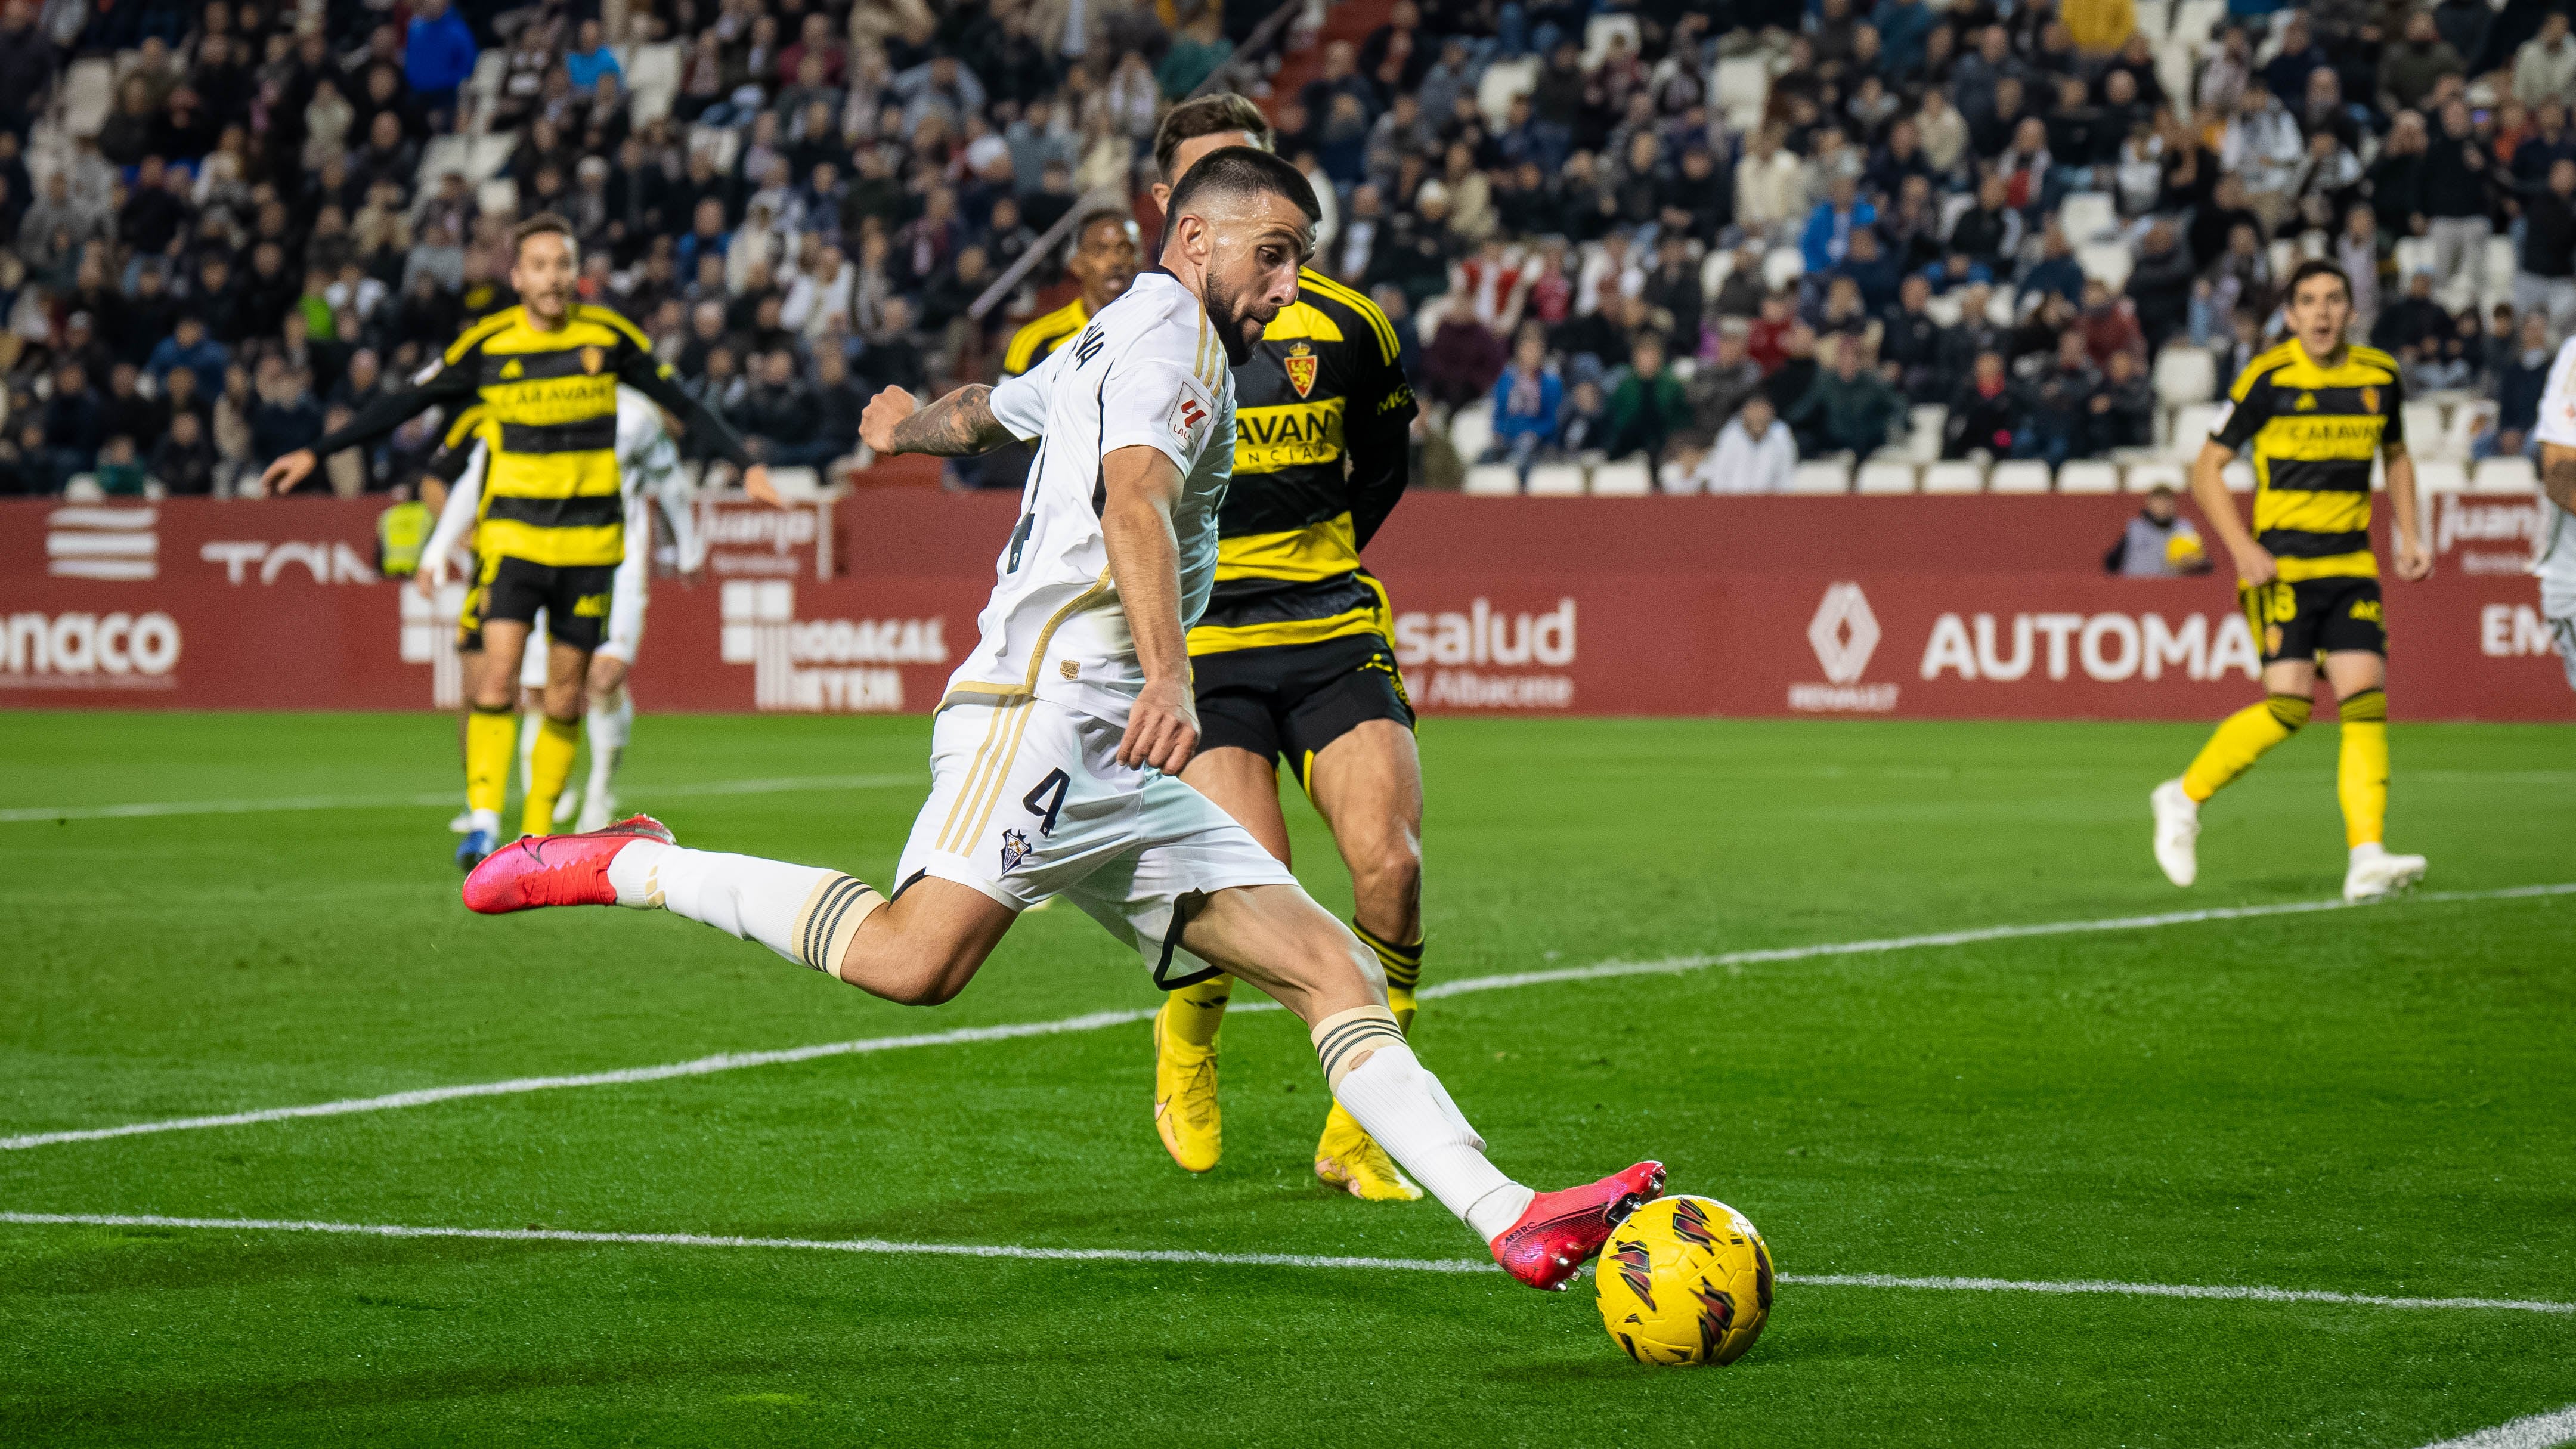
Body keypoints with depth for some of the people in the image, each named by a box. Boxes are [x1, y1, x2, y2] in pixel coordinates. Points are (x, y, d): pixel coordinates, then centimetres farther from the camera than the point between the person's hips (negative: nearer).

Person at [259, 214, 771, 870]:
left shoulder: (608, 337, -2)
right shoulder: (487, 344, -3)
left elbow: (684, 406, 8)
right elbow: (404, 405, 3)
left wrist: (746, 464, 3)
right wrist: (315, 454, 0)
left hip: (589, 539, 1)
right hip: (513, 535, -1)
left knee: (565, 695, 3)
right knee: (498, 672, -16)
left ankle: (537, 835, 13)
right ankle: (483, 825, -15)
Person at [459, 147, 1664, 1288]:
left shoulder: (1101, 346, 30)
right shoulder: (1168, 326, 0)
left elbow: (986, 408, 50)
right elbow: (1134, 497, -19)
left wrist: (910, 426, 72)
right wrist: (1167, 677, -33)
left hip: (1120, 771, 10)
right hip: (1052, 700, -10)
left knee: (1337, 972, -2)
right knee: (914, 960, -27)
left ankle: (1510, 1220, -11)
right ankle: (630, 869, -9)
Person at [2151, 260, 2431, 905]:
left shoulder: (2380, 376, 7)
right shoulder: (2268, 378, -7)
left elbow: (2396, 456, 25)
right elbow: (2207, 469, -3)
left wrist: (2409, 536, 13)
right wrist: (2242, 548, -14)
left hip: (2352, 562, 4)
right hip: (2282, 563, -4)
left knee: (2366, 695, -10)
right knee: (2290, 703, -14)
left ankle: (2368, 858, -14)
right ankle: (2185, 797, 8)